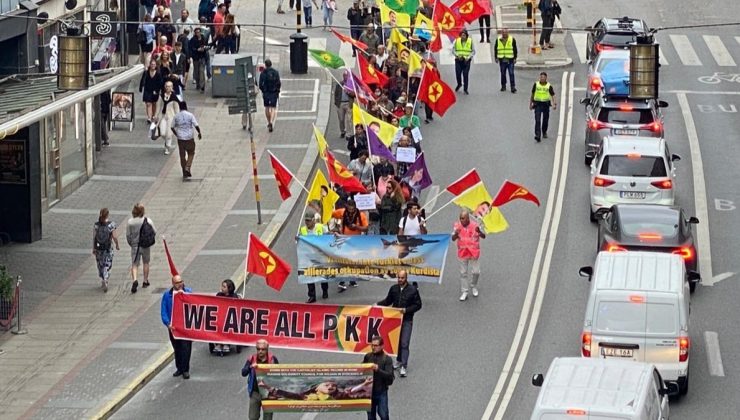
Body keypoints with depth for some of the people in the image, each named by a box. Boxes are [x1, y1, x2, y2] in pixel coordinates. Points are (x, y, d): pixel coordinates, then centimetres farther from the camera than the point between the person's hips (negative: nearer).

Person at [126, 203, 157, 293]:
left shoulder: (130, 222, -10)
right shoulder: (148, 221, -10)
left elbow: (128, 235, -4)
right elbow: (154, 232, -3)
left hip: (135, 245, -1)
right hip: (146, 246, 1)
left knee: (134, 265, 2)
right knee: (146, 263, 19)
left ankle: (135, 280, -22)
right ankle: (145, 281, 28)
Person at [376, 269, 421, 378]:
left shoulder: (412, 290, -8)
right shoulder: (394, 288, 3)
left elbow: (418, 305, -4)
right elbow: (388, 301, 16)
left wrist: (406, 310, -17)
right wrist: (378, 304, 0)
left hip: (407, 321, -4)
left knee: (404, 343, -9)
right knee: (397, 341, 14)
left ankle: (404, 367, -9)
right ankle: (399, 361, 32)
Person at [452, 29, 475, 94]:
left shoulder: (470, 41, -1)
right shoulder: (457, 41, 1)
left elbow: (473, 51, 3)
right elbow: (453, 50, 5)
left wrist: (468, 57, -11)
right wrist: (457, 55, -11)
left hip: (466, 60, -2)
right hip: (458, 60, 2)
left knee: (465, 75, -5)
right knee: (458, 74, 2)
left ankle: (465, 89, 3)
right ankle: (459, 84, 33)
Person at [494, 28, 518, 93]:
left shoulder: (512, 39, 0)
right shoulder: (498, 40, 6)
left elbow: (515, 49, 2)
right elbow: (495, 49, 12)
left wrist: (515, 58, -2)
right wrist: (496, 57, 5)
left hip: (510, 60, -3)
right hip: (502, 60, 3)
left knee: (511, 74, -7)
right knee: (503, 74, 10)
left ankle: (513, 87, -4)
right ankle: (503, 86, 23)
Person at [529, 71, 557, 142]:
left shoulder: (549, 86, -3)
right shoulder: (536, 84, 0)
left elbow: (552, 95, -3)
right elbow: (532, 94, 11)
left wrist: (554, 104, -18)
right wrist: (530, 104, 14)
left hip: (546, 104, 1)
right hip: (537, 104, -1)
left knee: (545, 120, 13)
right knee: (537, 120, -12)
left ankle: (544, 132, 37)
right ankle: (537, 135, -17)